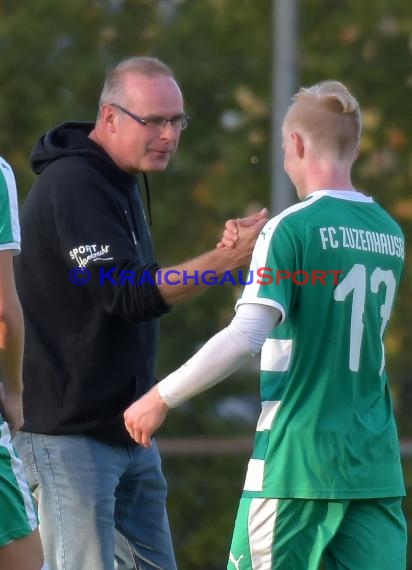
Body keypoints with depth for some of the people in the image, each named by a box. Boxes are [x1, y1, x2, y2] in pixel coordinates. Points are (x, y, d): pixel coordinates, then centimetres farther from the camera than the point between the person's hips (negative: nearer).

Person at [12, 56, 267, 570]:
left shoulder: (117, 184, 15)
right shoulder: (72, 185, -17)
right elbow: (128, 295, -25)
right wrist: (230, 257, -30)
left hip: (125, 429, 10)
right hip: (69, 432, -10)